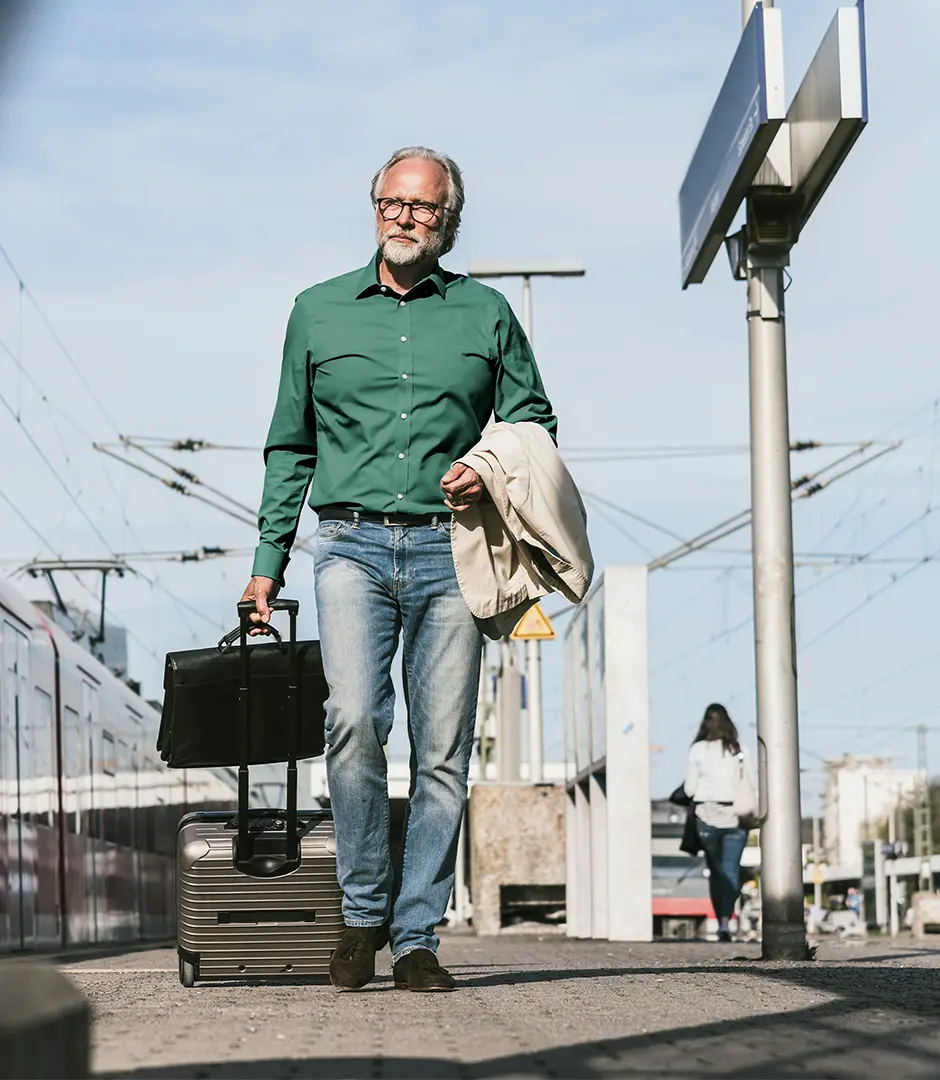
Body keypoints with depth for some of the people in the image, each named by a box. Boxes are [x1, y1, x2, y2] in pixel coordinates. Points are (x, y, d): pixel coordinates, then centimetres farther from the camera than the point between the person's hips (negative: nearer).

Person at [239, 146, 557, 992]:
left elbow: (535, 420, 16)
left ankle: (417, 937, 5)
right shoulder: (319, 312, 13)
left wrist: (491, 472, -5)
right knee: (355, 719, -20)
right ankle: (364, 911, -5)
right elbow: (289, 446, 17)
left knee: (443, 750, -2)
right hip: (353, 546, -1)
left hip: (448, 550, 1)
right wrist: (269, 559, 11)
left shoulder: (486, 314, 11)